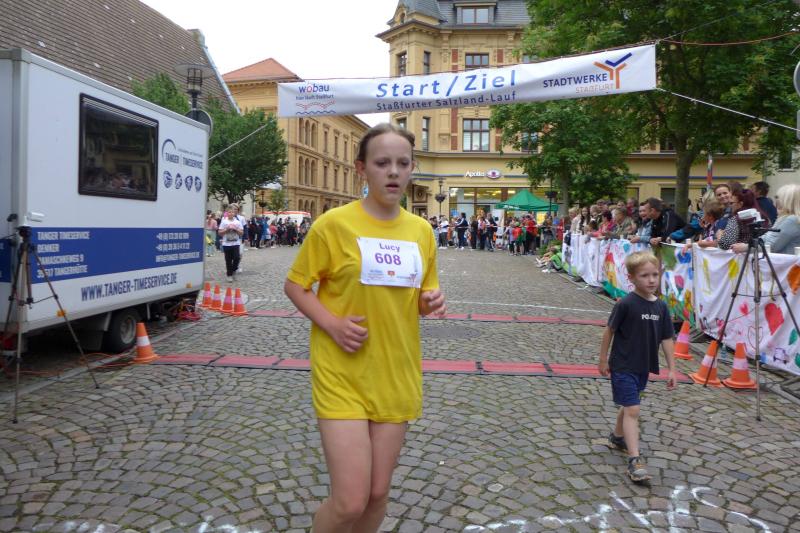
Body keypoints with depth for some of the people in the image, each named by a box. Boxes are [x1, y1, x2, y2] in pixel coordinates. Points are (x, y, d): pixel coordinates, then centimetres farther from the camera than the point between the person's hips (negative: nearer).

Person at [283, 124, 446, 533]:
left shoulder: (421, 230, 4)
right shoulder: (333, 224, -10)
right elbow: (294, 286, -2)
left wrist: (431, 303, -8)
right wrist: (332, 325, -17)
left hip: (397, 375, 5)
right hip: (342, 376, -4)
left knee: (378, 494, 14)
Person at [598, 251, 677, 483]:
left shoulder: (661, 306, -1)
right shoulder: (626, 304, -18)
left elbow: (666, 339, 4)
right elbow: (610, 331, -9)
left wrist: (671, 369, 4)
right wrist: (603, 360, -3)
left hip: (644, 366, 6)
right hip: (623, 366, -6)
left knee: (628, 405, 23)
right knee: (632, 410, -10)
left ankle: (618, 437, 44)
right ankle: (635, 460, -9)